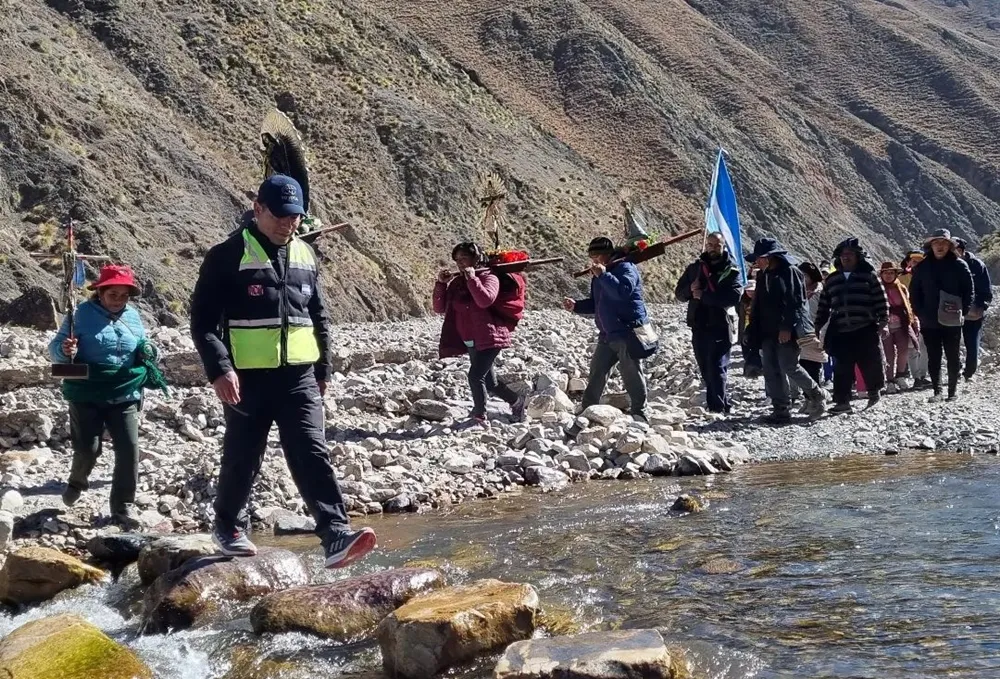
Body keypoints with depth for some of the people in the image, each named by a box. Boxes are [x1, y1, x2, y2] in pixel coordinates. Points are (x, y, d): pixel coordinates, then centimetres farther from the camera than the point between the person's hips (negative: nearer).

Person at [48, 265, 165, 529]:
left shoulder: (133, 316, 7)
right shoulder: (82, 314, -6)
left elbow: (141, 350, 22)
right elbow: (55, 347, -5)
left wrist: (147, 354, 1)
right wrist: (65, 351, -27)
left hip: (124, 396, 3)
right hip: (86, 395, -3)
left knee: (129, 449, -7)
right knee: (88, 448, -4)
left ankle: (124, 505, 6)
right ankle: (77, 482, 31)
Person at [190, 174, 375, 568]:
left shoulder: (305, 256, 12)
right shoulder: (228, 256, -5)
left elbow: (319, 317, 20)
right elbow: (203, 321, -7)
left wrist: (323, 370, 18)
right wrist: (219, 370, -18)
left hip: (298, 376, 3)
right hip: (248, 378, -3)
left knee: (312, 454, -9)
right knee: (242, 458, 10)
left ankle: (337, 537, -18)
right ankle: (229, 528, 33)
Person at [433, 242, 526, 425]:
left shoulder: (489, 277, -8)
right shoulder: (457, 282, 11)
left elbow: (485, 300, -28)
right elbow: (439, 308, 7)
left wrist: (472, 279, -24)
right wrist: (441, 284, -5)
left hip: (489, 338, -8)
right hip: (470, 341, 8)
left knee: (475, 376, -20)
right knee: (489, 382, 14)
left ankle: (480, 416, -13)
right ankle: (516, 401, 34)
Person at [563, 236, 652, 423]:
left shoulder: (625, 268, -9)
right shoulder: (598, 275, 17)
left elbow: (623, 291, -28)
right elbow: (595, 304, 26)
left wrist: (603, 275, -27)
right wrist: (576, 306, 10)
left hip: (628, 332, -9)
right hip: (607, 335, 9)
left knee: (631, 373, -5)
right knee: (596, 372, 9)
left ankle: (638, 413, 1)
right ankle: (588, 410, 16)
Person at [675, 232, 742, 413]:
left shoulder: (731, 271, 0)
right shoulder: (694, 267, 14)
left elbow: (734, 296, -16)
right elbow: (679, 293, 14)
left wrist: (703, 295, -18)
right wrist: (690, 289, -9)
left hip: (720, 326, -5)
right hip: (699, 326, 5)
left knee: (716, 368, -12)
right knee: (706, 370, 9)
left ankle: (718, 407, -10)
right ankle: (723, 404, 20)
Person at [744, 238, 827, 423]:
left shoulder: (791, 272, -5)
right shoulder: (762, 276, 18)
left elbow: (796, 302, -13)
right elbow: (757, 307, 20)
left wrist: (787, 328, -20)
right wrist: (754, 333, 13)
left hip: (788, 331, -8)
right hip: (768, 332, 8)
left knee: (788, 366, -13)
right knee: (771, 370, 1)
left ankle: (816, 394, 8)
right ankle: (780, 409, 4)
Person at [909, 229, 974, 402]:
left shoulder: (959, 265, -2)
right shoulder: (923, 267, 5)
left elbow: (969, 291, -1)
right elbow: (914, 292, 9)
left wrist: (963, 312, -8)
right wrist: (919, 313, 0)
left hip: (952, 321, -2)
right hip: (929, 322, 2)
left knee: (953, 357, 7)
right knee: (933, 358, 7)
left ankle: (953, 389, 17)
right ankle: (936, 391, 14)